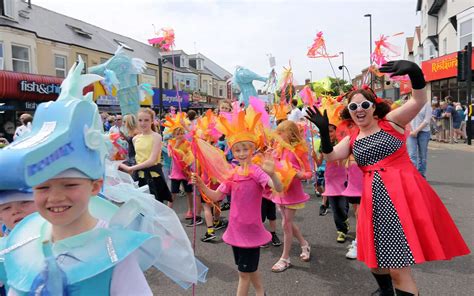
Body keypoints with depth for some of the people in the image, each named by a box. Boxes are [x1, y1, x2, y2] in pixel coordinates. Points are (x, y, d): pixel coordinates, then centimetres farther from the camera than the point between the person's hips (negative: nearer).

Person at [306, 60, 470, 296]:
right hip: (375, 200, 5)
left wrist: (414, 70, -32)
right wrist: (324, 131, -12)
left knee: (399, 270, -6)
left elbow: (419, 100, -14)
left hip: (403, 194, -5)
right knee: (376, 259, 19)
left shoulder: (391, 122, 0)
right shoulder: (351, 140, 11)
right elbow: (330, 156, 0)